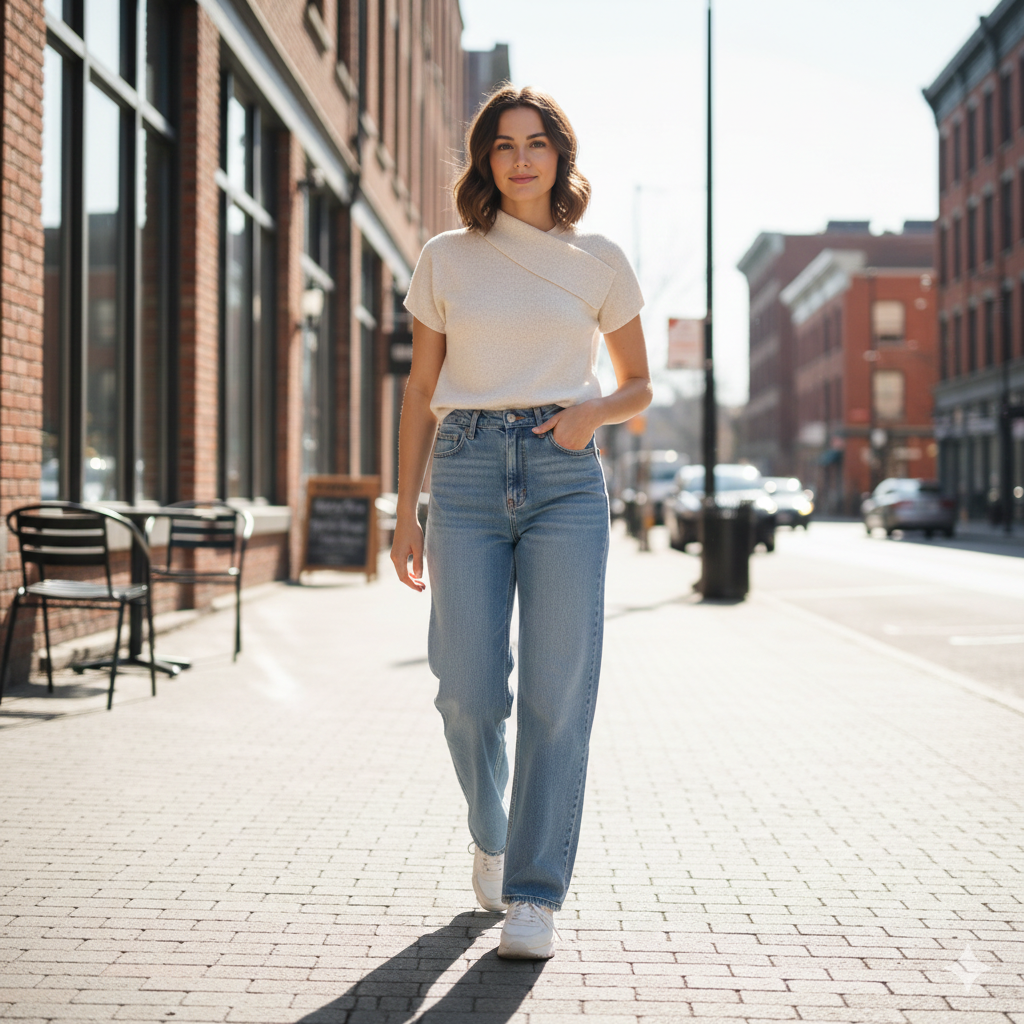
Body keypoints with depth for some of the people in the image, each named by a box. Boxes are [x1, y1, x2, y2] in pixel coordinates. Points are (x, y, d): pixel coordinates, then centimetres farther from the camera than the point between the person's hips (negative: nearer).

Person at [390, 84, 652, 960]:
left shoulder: (600, 262, 8)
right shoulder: (446, 261, 9)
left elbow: (640, 386, 15)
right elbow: (422, 388, 12)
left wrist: (593, 411, -8)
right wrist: (405, 511, 6)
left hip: (566, 477, 0)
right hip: (467, 477, 1)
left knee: (558, 693, -7)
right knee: (470, 693, -3)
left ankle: (535, 896, 2)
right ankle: (491, 829, 28)